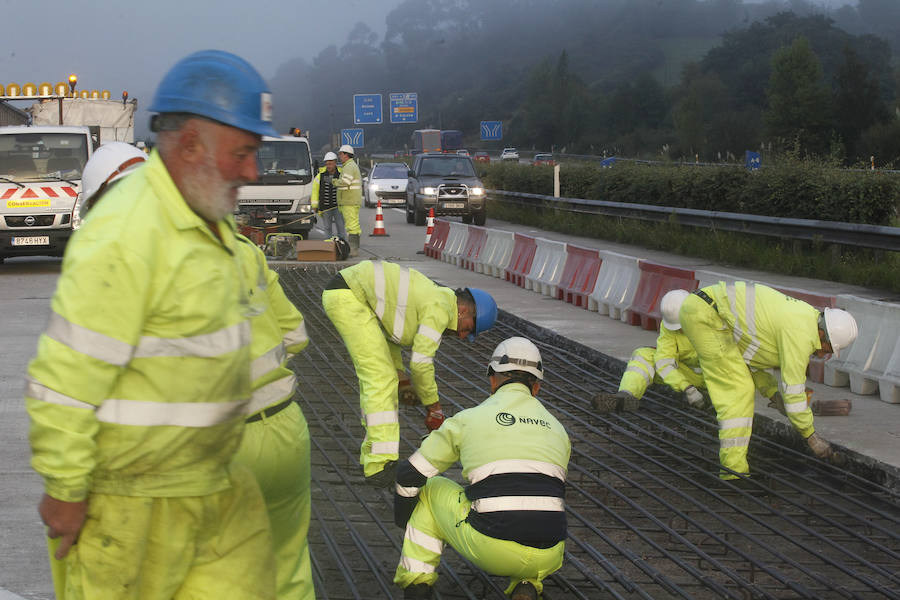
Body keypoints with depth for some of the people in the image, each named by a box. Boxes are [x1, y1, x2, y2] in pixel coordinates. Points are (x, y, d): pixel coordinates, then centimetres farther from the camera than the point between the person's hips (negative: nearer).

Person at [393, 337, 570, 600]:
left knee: (431, 489, 22)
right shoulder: (557, 429, 18)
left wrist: (402, 516, 32)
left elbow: (411, 475, 11)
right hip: (547, 559, 3)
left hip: (492, 551, -3)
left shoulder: (469, 419, 7)